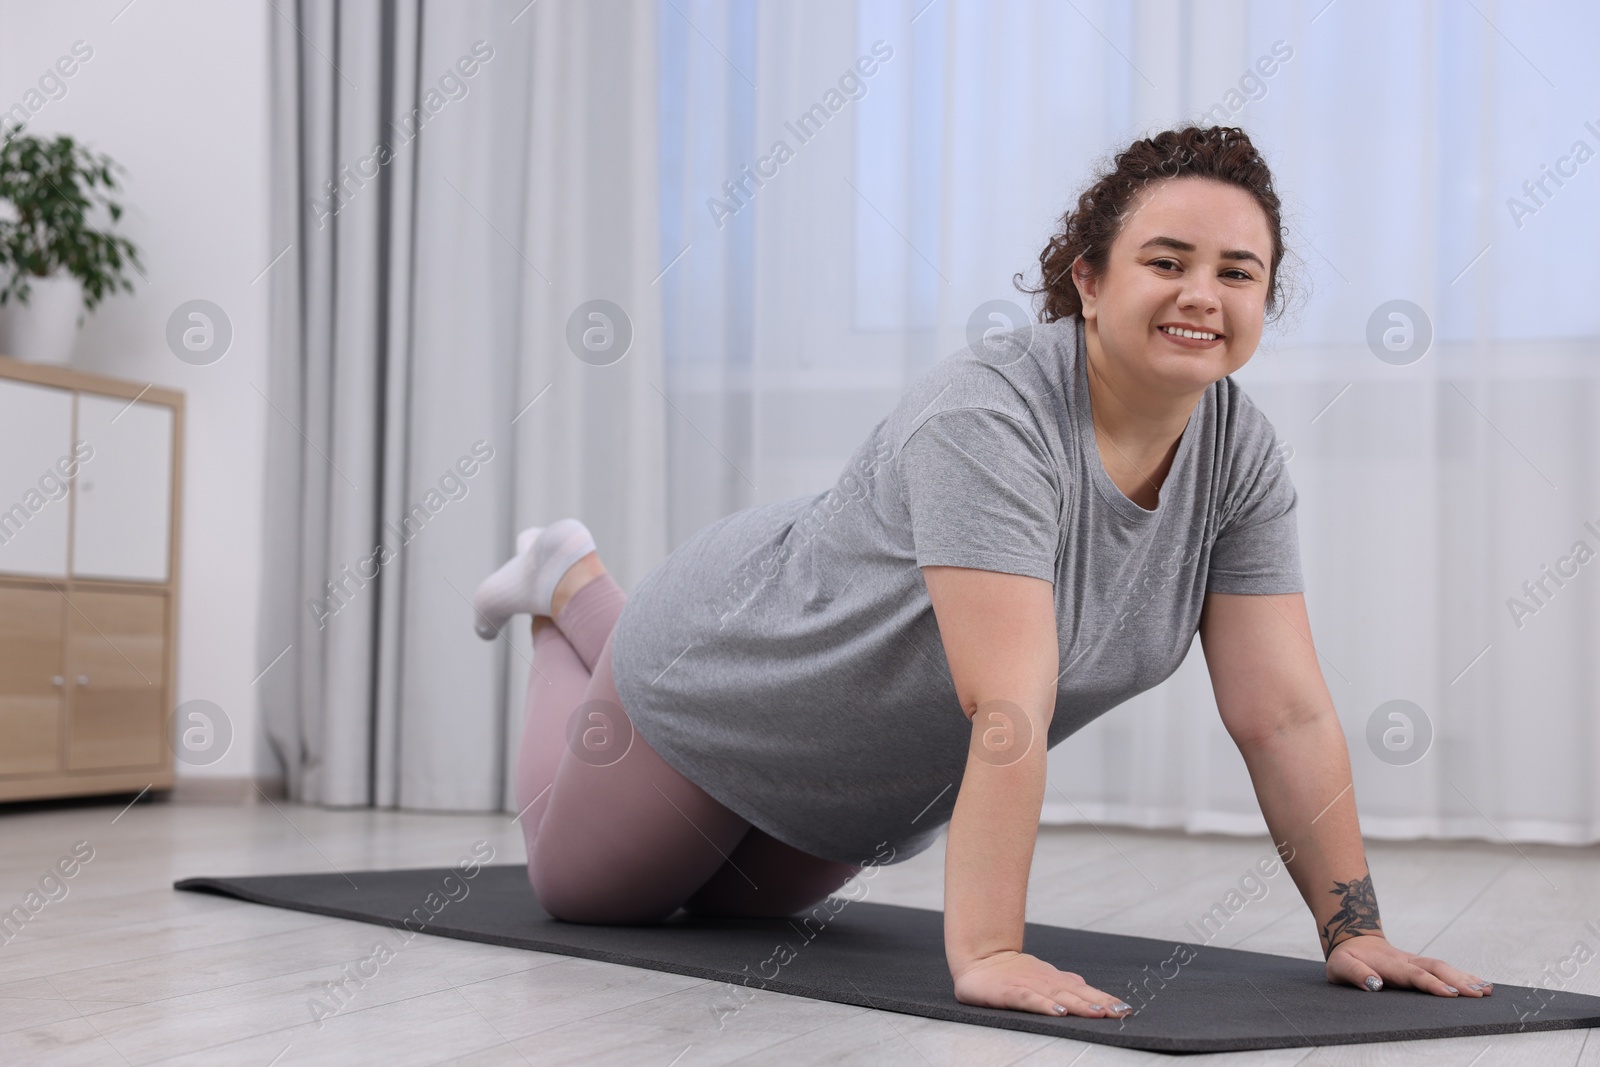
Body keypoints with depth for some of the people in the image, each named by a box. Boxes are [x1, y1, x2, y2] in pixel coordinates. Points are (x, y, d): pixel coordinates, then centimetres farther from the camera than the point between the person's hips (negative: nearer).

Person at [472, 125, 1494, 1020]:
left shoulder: (1243, 454, -17)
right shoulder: (989, 417, -38)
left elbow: (1285, 713, -17)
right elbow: (1008, 712, -46)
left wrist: (1355, 930, -21)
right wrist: (986, 955, -49)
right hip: (730, 682, -6)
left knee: (732, 903, 31)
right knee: (581, 888, 21)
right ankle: (569, 585, 37)